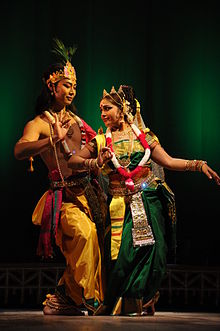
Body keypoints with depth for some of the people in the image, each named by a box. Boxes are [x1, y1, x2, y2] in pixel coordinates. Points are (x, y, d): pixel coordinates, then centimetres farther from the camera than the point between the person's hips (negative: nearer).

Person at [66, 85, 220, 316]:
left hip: (149, 202, 1)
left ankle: (144, 304, 13)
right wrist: (96, 163, -8)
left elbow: (168, 162, 4)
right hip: (121, 205, -1)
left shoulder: (143, 136, 9)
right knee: (123, 255, -11)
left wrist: (198, 164, -8)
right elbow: (72, 162, 9)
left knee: (152, 253, -5)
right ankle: (111, 307, 7)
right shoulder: (100, 141, 10)